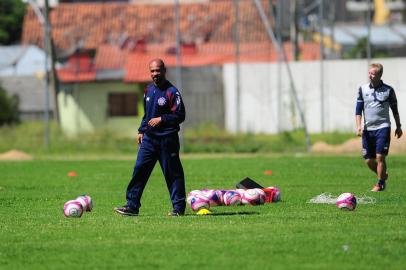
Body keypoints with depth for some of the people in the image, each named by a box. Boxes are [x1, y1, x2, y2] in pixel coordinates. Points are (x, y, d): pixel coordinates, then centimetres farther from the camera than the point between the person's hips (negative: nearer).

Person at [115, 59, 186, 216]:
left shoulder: (171, 92, -10)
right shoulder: (149, 90, 12)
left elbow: (180, 115, -13)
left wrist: (161, 119, -19)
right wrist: (141, 131, 17)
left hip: (167, 139, -7)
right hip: (149, 138, 7)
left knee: (172, 173, -1)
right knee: (139, 169, 0)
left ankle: (179, 207, 7)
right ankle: (132, 206, 1)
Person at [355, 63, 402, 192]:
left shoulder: (388, 90, -1)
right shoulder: (363, 89, 4)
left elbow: (394, 109, 10)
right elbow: (358, 109, 5)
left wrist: (398, 126, 13)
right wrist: (358, 126, -7)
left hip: (383, 127, -3)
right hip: (368, 129, 3)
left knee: (380, 157, -13)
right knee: (369, 160, 4)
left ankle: (380, 183, 2)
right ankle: (383, 175, 30)